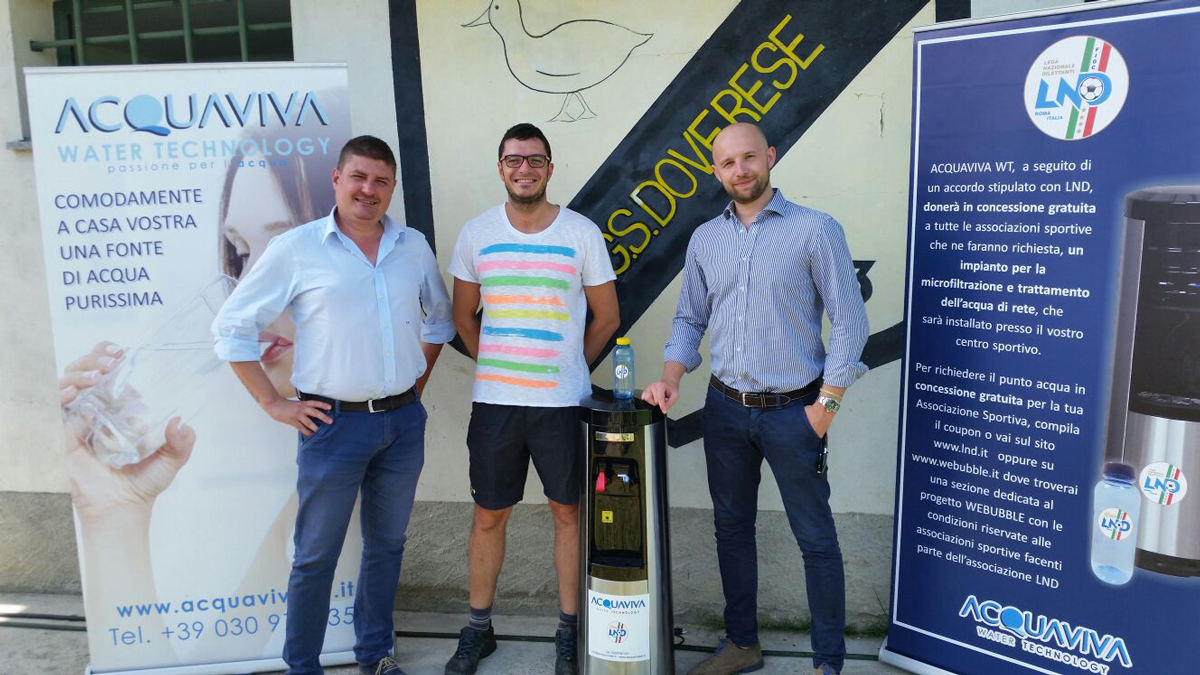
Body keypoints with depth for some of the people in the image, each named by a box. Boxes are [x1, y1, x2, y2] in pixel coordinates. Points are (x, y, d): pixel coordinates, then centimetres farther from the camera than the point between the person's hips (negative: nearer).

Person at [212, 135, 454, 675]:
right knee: (316, 555, 5)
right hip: (334, 423, -4)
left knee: (387, 545, 16)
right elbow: (231, 327, -3)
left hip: (403, 422, 4)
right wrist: (273, 403, -6)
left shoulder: (413, 247, 5)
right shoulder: (295, 249, -6)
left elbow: (439, 317, 20)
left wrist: (418, 379, 12)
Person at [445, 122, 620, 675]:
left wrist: (568, 365, 6)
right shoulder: (476, 234, 4)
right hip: (493, 402, 2)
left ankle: (569, 630, 25)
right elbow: (463, 315, 13)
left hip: (563, 402, -1)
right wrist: (495, 364, 8)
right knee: (488, 516, 10)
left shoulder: (582, 233, -1)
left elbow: (606, 317, 6)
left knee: (569, 513, 8)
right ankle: (478, 628, 28)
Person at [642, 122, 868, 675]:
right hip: (725, 408, 5)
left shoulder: (815, 230, -7)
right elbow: (690, 318, 12)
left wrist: (825, 405, -11)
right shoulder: (705, 239, 7)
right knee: (732, 528, 15)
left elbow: (849, 322, -8)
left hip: (792, 411, -4)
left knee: (815, 538, 5)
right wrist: (671, 377, -4)